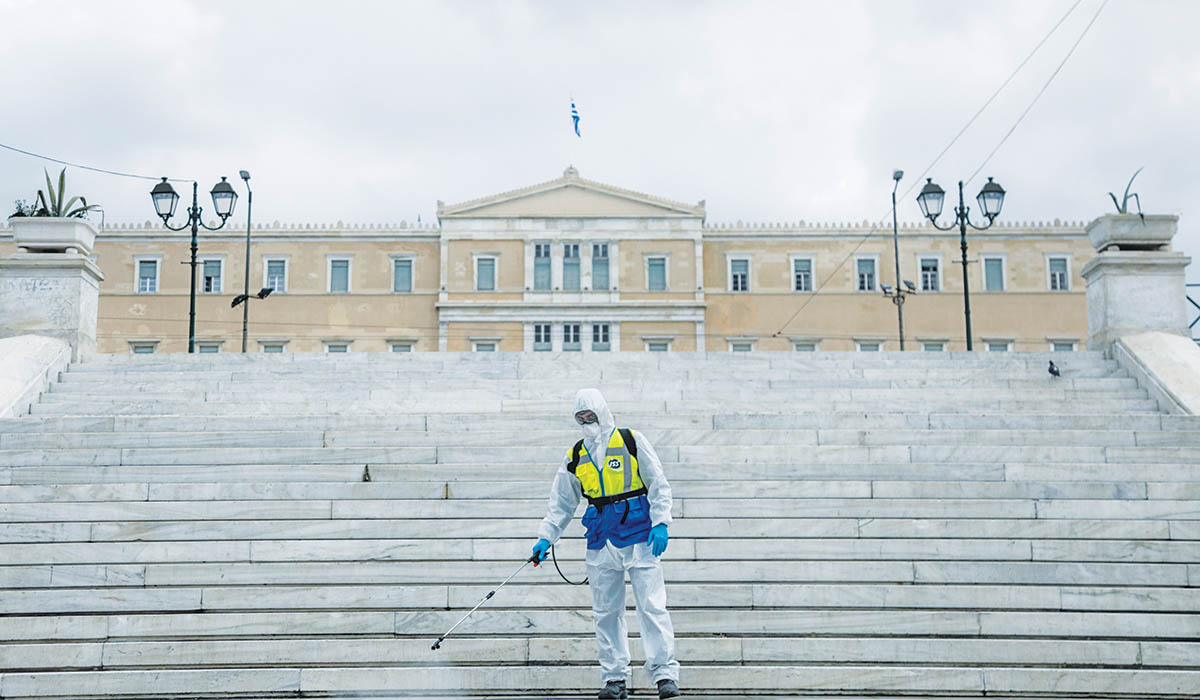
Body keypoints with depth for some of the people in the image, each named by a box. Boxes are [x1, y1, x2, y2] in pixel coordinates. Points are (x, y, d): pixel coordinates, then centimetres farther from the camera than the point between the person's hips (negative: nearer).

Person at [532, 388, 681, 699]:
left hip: (639, 534, -4)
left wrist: (660, 523, -9)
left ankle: (665, 674, -6)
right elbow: (561, 502, 16)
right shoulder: (575, 456, 12)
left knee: (652, 606, -8)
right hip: (602, 540, 4)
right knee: (606, 611, 5)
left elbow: (658, 484, 0)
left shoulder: (632, 441, 0)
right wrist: (546, 537, 8)